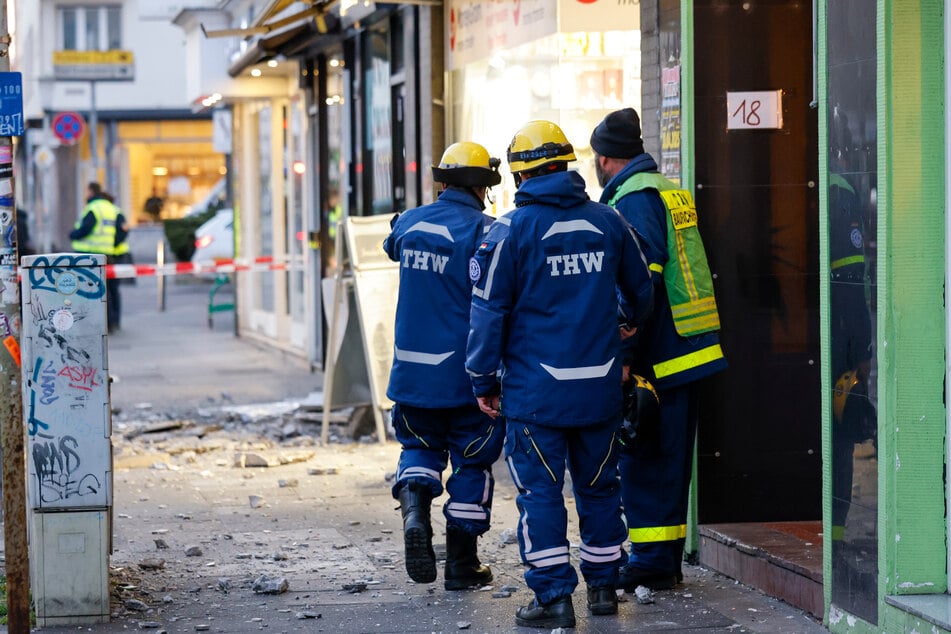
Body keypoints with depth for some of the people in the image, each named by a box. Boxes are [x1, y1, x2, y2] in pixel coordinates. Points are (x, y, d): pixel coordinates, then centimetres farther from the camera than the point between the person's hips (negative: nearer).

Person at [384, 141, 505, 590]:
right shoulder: (482, 231, -13)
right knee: (472, 461, 8)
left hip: (412, 369, 4)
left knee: (419, 446, 20)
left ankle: (414, 505, -11)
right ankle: (461, 562, 12)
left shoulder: (409, 223, 3)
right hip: (465, 371, -4)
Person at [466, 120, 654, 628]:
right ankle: (603, 586, 23)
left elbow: (489, 311, -7)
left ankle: (553, 597, -2)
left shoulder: (510, 230, -8)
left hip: (535, 389, -4)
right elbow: (641, 289, 19)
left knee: (539, 491, 1)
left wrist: (484, 381, 3)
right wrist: (633, 326, 42)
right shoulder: (608, 221, 5)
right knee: (598, 485, 16)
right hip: (600, 386, 4)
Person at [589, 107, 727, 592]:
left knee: (643, 459, -4)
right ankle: (668, 559, 20)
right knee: (669, 458, 14)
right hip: (687, 352, 9)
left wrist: (625, 354, -21)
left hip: (655, 357, -9)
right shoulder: (669, 192, 18)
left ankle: (652, 561, -2)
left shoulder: (634, 200, -11)